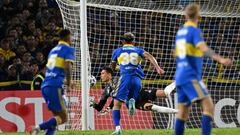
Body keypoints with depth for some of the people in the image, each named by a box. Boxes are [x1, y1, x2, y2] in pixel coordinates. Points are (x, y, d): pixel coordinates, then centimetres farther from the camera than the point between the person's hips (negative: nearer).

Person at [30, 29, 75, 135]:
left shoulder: (54, 50, 23)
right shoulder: (69, 50, 1)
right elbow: (68, 67, -16)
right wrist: (68, 85, -7)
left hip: (45, 86, 8)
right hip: (55, 86, -8)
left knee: (57, 116, 14)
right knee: (63, 118, -5)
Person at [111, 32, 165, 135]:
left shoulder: (117, 51, 21)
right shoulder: (138, 50, 22)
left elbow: (113, 66, 34)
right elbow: (149, 56, 3)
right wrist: (158, 68, -9)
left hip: (125, 77, -2)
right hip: (137, 79, 2)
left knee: (117, 104, -1)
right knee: (129, 104, 17)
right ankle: (131, 101, -22)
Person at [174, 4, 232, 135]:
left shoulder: (180, 31, 16)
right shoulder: (195, 31, -9)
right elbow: (204, 48, -28)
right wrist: (220, 59, -41)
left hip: (180, 76, 9)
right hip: (190, 76, -9)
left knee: (182, 113, 11)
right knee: (208, 105, -16)